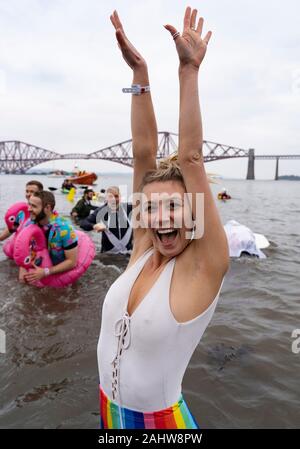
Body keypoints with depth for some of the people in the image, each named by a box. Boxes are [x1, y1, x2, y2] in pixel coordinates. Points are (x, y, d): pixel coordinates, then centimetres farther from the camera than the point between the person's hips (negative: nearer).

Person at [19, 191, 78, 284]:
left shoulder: (64, 228, -29)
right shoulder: (30, 223, -15)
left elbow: (72, 261, -24)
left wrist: (45, 272, -31)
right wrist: (22, 268, -18)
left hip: (62, 272, -4)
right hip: (40, 266, 5)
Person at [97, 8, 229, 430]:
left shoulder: (204, 265, -25)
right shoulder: (143, 248, -13)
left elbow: (190, 159, -32)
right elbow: (143, 154, -17)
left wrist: (189, 71, -30)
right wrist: (140, 72, -17)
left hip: (161, 419, -4)